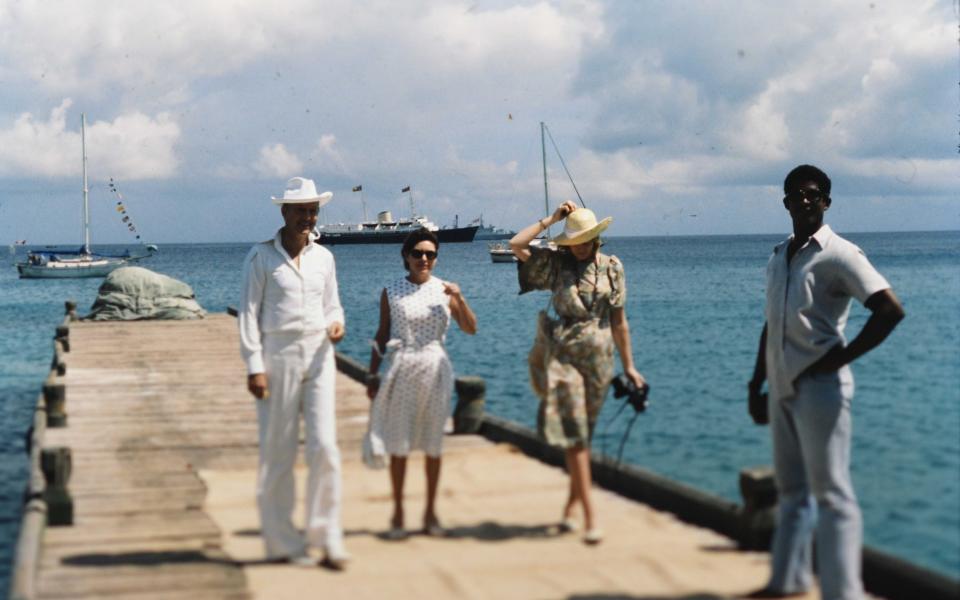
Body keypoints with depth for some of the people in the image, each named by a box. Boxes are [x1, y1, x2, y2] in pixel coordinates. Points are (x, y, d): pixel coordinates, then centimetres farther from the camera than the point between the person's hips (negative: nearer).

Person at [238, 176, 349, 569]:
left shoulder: (324, 257, 12)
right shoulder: (261, 257, -1)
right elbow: (248, 313, -2)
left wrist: (336, 325, -3)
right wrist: (254, 367, -9)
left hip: (318, 356, 3)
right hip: (278, 356, -3)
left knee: (324, 446, -5)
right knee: (277, 452, 1)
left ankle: (326, 537, 3)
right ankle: (281, 543, 10)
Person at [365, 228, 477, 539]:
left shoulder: (444, 290, 5)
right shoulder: (391, 292, 2)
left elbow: (471, 329, 0)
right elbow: (382, 336, 6)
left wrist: (459, 298, -14)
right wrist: (372, 376, 3)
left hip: (435, 369, 1)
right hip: (402, 370, -1)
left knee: (433, 443, 7)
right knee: (398, 443, 1)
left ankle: (431, 512, 17)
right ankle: (398, 513, 12)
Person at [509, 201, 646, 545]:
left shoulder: (611, 268, 5)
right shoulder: (555, 264, 3)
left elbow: (619, 320, 7)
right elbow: (516, 245, -9)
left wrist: (628, 366, 7)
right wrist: (551, 220, -3)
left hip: (599, 358, 2)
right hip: (563, 356, -2)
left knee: (582, 434, 10)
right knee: (573, 434, -9)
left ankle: (571, 506, 23)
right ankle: (590, 517, -12)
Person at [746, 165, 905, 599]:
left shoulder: (838, 254, -9)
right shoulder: (778, 257, 13)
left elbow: (890, 310, -17)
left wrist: (838, 359, -16)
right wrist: (756, 385, 15)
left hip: (819, 389, -7)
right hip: (782, 389, 8)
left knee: (831, 494, -6)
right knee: (792, 490, 16)